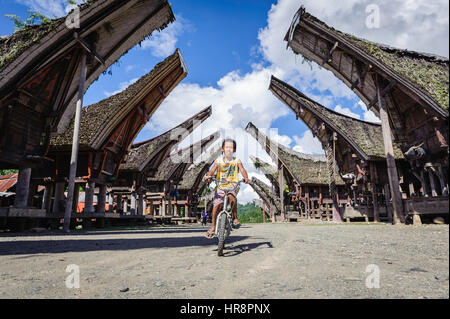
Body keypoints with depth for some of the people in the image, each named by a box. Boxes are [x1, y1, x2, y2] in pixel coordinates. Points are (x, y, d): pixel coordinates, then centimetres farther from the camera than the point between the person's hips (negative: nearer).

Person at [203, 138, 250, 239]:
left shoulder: (236, 161, 5)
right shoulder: (219, 160, 6)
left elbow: (242, 170, -9)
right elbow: (212, 170, -6)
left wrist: (246, 178, -29)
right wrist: (208, 176, -28)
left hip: (233, 185, -1)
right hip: (220, 186, 1)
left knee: (231, 197, -33)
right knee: (216, 204, -10)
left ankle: (235, 217, -12)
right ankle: (213, 226, 9)